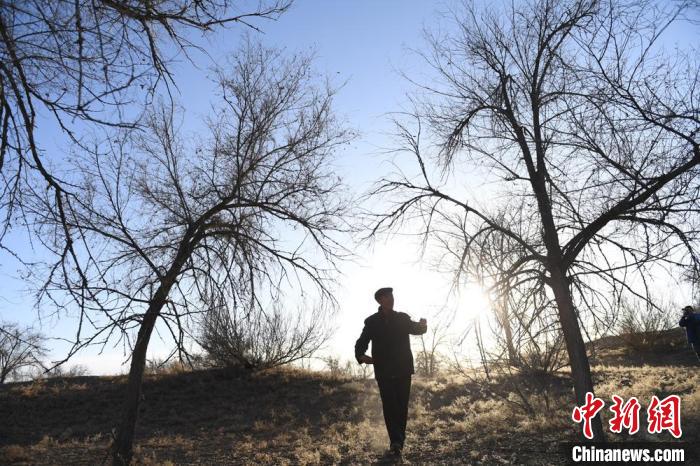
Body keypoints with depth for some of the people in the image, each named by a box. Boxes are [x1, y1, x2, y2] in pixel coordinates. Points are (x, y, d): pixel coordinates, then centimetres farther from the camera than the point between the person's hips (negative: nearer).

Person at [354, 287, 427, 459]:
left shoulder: (403, 318, 4)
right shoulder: (372, 322, 0)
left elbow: (415, 329, -5)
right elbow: (361, 342, -1)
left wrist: (422, 325, -29)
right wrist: (361, 356, -21)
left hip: (403, 370, 2)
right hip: (384, 371, -1)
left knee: (401, 406, 7)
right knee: (389, 406, -6)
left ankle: (397, 441, 20)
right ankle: (396, 441, -5)